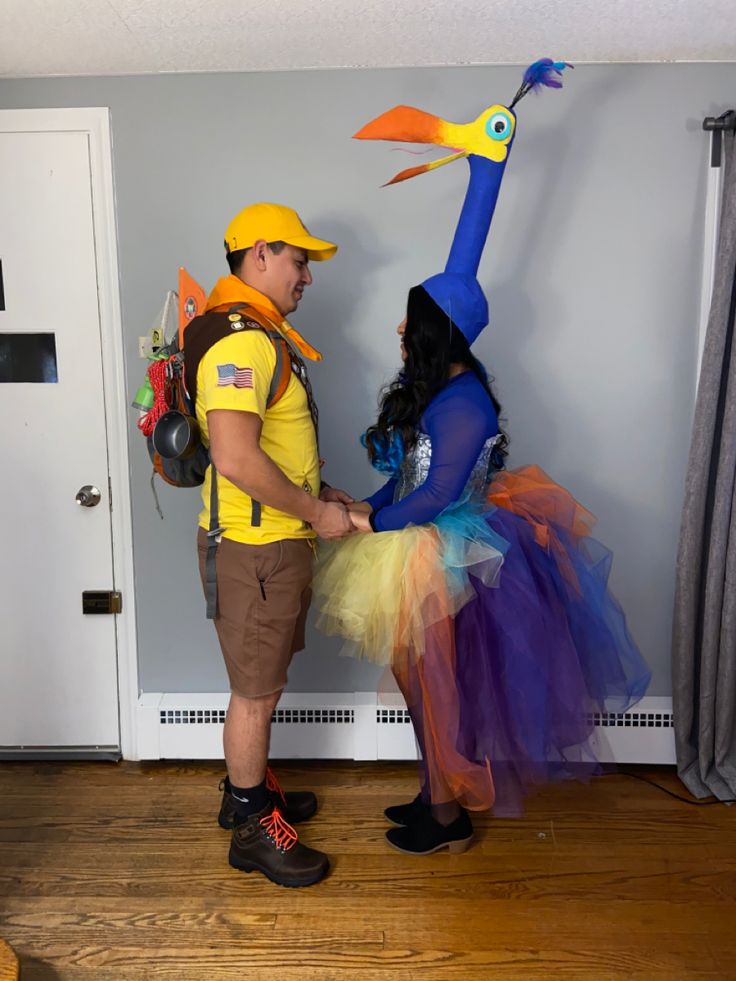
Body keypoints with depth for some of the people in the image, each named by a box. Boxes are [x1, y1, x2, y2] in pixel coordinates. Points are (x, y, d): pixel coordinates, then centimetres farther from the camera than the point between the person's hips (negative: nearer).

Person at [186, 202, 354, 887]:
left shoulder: (260, 335, 15)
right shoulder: (241, 339, -20)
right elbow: (235, 457, -31)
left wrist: (317, 493, 12)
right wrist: (315, 512, -20)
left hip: (275, 541, 10)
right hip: (253, 548, -10)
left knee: (261, 683, 22)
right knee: (256, 693, 5)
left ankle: (247, 790, 41)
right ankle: (253, 829, 25)